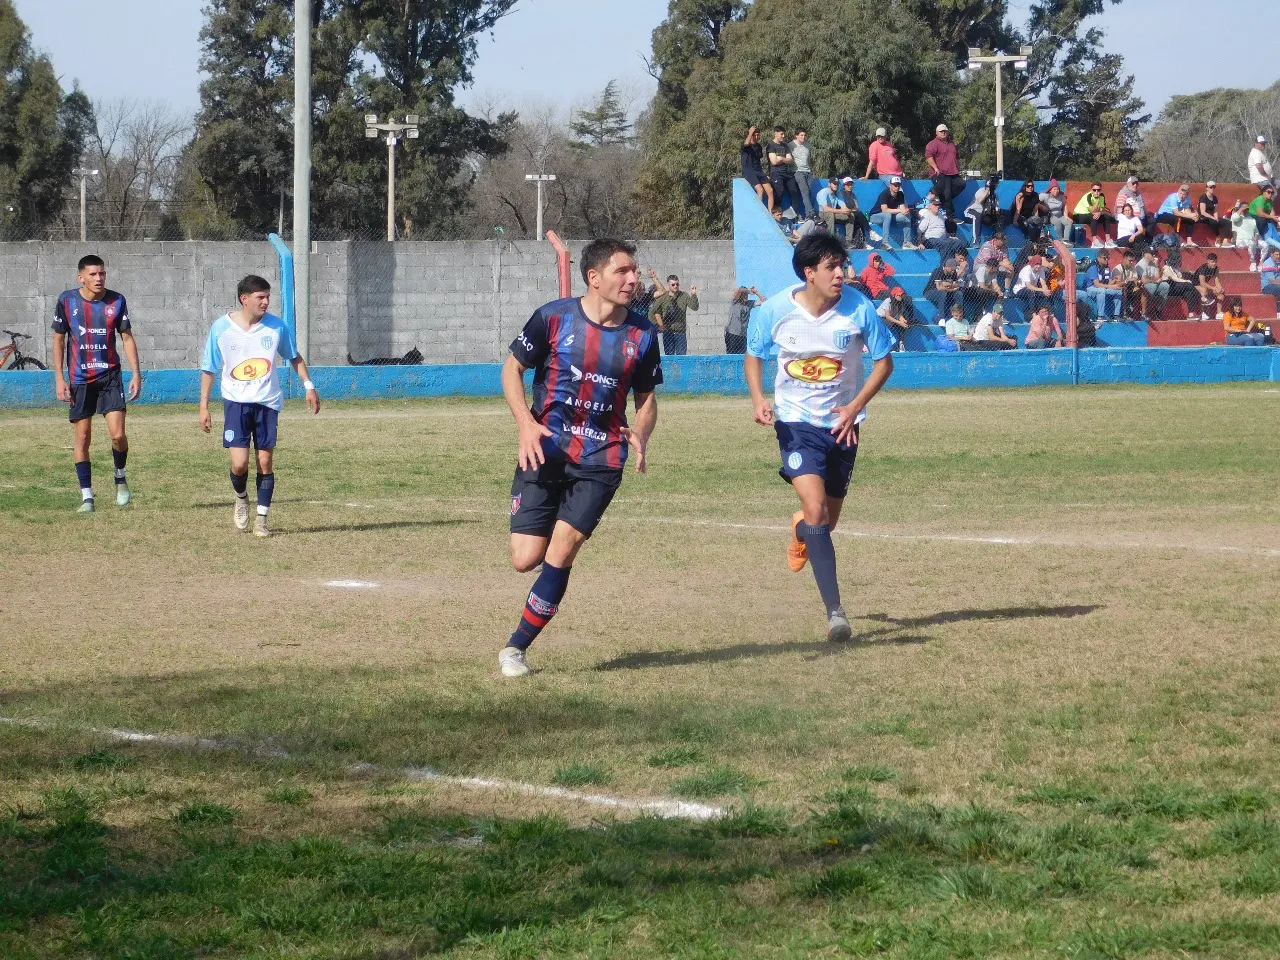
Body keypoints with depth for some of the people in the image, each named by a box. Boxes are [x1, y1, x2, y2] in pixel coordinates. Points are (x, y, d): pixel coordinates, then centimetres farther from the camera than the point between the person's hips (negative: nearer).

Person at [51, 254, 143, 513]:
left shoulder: (116, 301, -2)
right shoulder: (67, 300, -3)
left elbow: (127, 338, 5)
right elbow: (59, 339, 4)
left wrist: (136, 373, -2)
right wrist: (59, 378, -1)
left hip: (110, 375, 0)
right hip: (79, 378, 0)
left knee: (118, 434, -10)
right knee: (82, 437, 0)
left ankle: (120, 478, 18)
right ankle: (86, 496, 7)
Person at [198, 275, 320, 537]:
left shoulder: (277, 326, -1)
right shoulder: (221, 328, -5)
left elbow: (294, 357, 15)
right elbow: (209, 369, 4)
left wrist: (309, 386, 7)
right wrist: (204, 407, 2)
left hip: (267, 402, 2)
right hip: (236, 401, -1)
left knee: (265, 462, 0)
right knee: (239, 463, -12)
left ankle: (261, 519, 11)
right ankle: (241, 498, 20)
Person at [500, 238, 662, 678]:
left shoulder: (642, 335, 1)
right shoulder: (554, 318, -6)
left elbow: (646, 397, 12)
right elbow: (512, 369, 4)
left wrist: (640, 434, -10)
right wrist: (526, 424, -11)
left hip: (601, 460, 1)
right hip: (544, 451, -1)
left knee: (560, 553, -13)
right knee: (526, 559, -8)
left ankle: (516, 648, 0)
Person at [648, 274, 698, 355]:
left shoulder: (684, 296, 0)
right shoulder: (662, 298, -1)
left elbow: (694, 307, -10)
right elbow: (651, 313, 2)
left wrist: (694, 295, -25)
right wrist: (659, 325, -3)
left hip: (681, 332, 0)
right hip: (668, 333, 0)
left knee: (681, 356, -1)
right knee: (669, 356, 5)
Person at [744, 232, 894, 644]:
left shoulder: (858, 308, -13)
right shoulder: (774, 311, -13)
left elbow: (884, 362, -1)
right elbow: (753, 357, 6)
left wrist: (854, 407, -13)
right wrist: (758, 399, -13)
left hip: (841, 424, 2)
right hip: (796, 422, -2)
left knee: (829, 519, 15)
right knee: (816, 509, -21)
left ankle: (802, 531, 55)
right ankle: (835, 612, -22)